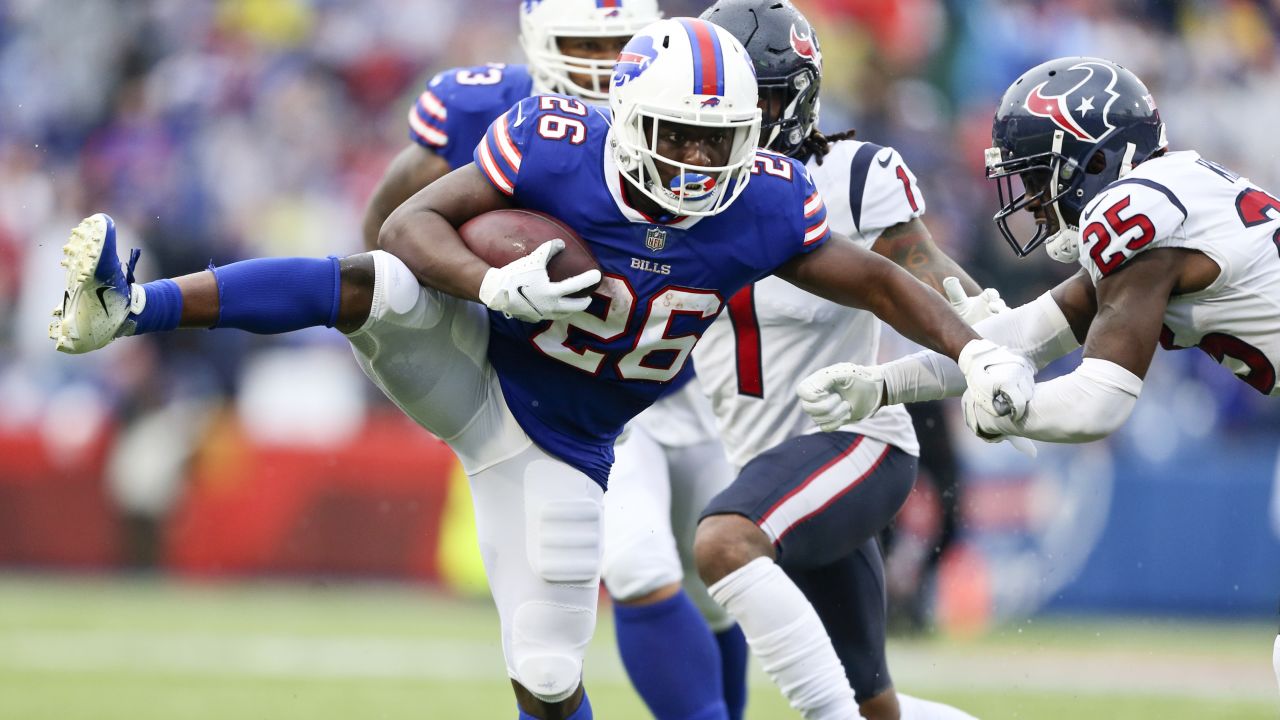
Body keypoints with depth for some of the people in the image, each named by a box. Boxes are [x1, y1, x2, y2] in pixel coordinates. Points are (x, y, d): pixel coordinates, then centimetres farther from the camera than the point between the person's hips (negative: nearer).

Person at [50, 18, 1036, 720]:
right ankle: (124, 308, -40)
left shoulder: (762, 208, -17)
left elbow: (880, 284, -4)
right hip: (465, 367, -2)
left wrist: (977, 351, -18)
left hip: (558, 444, 2)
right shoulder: (557, 147, -24)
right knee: (374, 285, -34)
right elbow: (412, 222, -23)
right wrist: (494, 286, -41)